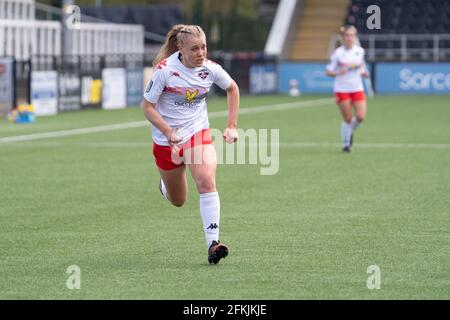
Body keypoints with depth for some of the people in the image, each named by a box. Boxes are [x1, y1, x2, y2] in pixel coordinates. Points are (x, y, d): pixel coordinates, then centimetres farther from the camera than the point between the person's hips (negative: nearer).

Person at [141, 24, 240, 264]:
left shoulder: (210, 69, -9)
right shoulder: (165, 70, -18)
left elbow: (232, 89, 11)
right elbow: (147, 106, -12)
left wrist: (232, 126, 5)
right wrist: (169, 132, -24)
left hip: (198, 133, 1)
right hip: (166, 139, -1)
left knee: (206, 180, -27)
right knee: (178, 201, 12)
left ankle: (213, 243, -27)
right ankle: (165, 184, 51)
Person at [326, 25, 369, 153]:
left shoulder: (360, 51, 4)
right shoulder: (338, 53, -6)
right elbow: (329, 71, -4)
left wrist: (364, 72, 0)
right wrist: (338, 72, -23)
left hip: (357, 88, 3)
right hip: (342, 89, -3)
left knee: (360, 117, -10)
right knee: (347, 119, -2)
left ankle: (350, 131, 23)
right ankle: (346, 144, 17)